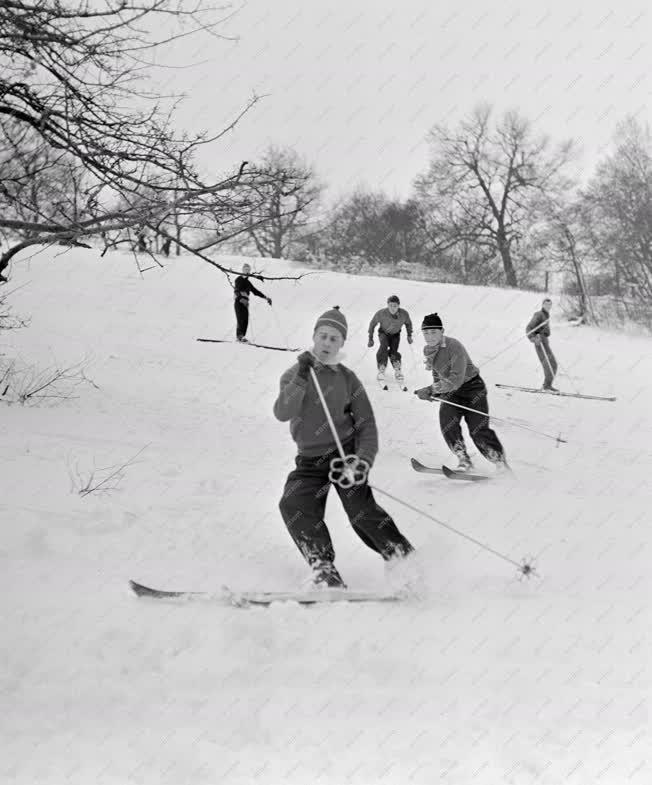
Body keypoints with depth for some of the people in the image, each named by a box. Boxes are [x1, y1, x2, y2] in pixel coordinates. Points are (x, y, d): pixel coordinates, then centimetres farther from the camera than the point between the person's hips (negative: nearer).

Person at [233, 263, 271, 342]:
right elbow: (236, 291, -15)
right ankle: (239, 336, -23)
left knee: (245, 321, -3)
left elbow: (255, 291, 27)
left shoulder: (248, 282, 23)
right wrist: (242, 299, -32)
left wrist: (265, 297, 20)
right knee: (240, 319, -17)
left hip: (245, 303, 7)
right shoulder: (239, 279, 0)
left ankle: (241, 337, -4)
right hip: (239, 301, -7)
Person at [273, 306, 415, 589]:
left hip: (345, 453, -2)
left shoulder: (347, 379, 2)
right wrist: (301, 378, -22)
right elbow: (282, 413, -11)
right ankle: (324, 571, -15)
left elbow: (367, 424, 0)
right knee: (294, 506, -20)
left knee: (361, 510, -20)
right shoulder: (293, 375, 5)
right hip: (309, 459, 2)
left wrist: (364, 458, -17)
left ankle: (404, 558, -8)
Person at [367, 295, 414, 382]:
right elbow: (372, 324, -12)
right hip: (383, 333, -1)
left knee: (393, 351, -17)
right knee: (384, 346, -28)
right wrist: (370, 339, -6)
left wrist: (409, 336, 7)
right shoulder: (381, 313, -31)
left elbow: (408, 323, -1)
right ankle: (381, 369, -17)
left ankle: (397, 370, 7)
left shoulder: (404, 314, -26)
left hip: (395, 334, 1)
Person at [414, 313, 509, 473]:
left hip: (472, 387, -6)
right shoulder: (428, 350, -2)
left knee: (478, 431, -12)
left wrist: (432, 389, -36)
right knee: (447, 425, -17)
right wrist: (436, 391, 9)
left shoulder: (454, 346, -26)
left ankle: (500, 462, 5)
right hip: (450, 391, 6)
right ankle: (464, 461, -5)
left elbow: (457, 379, -34)